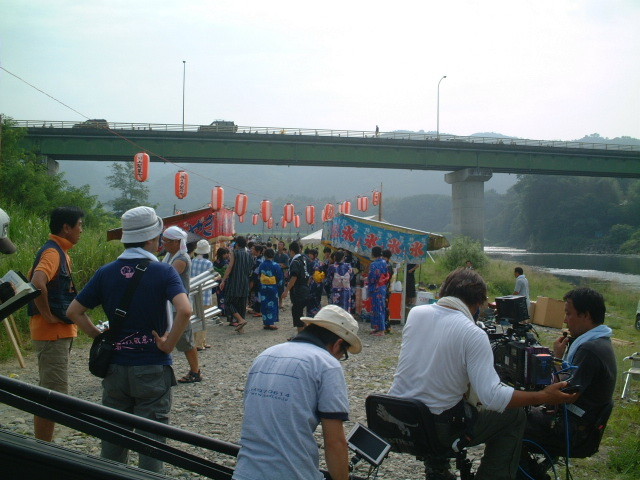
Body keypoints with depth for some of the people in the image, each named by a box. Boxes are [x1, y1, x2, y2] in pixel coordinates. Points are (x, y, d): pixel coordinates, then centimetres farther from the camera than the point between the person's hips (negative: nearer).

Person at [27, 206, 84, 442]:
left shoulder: (60, 252, 15)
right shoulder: (53, 252, -16)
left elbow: (34, 281, 25)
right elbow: (37, 283, -34)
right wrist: (47, 315, -23)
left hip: (59, 332, 10)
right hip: (53, 332, -10)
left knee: (48, 394, 16)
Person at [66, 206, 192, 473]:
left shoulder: (105, 273, 0)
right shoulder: (163, 272, -11)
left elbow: (74, 312, 2)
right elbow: (184, 311, -27)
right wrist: (169, 344, -14)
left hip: (115, 368, 4)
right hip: (152, 369, -4)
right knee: (151, 438, 5)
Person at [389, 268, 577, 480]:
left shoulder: (415, 313, -3)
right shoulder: (473, 335, -18)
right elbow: (493, 396, -23)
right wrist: (545, 397, -13)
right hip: (438, 429, -6)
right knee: (515, 416, 13)